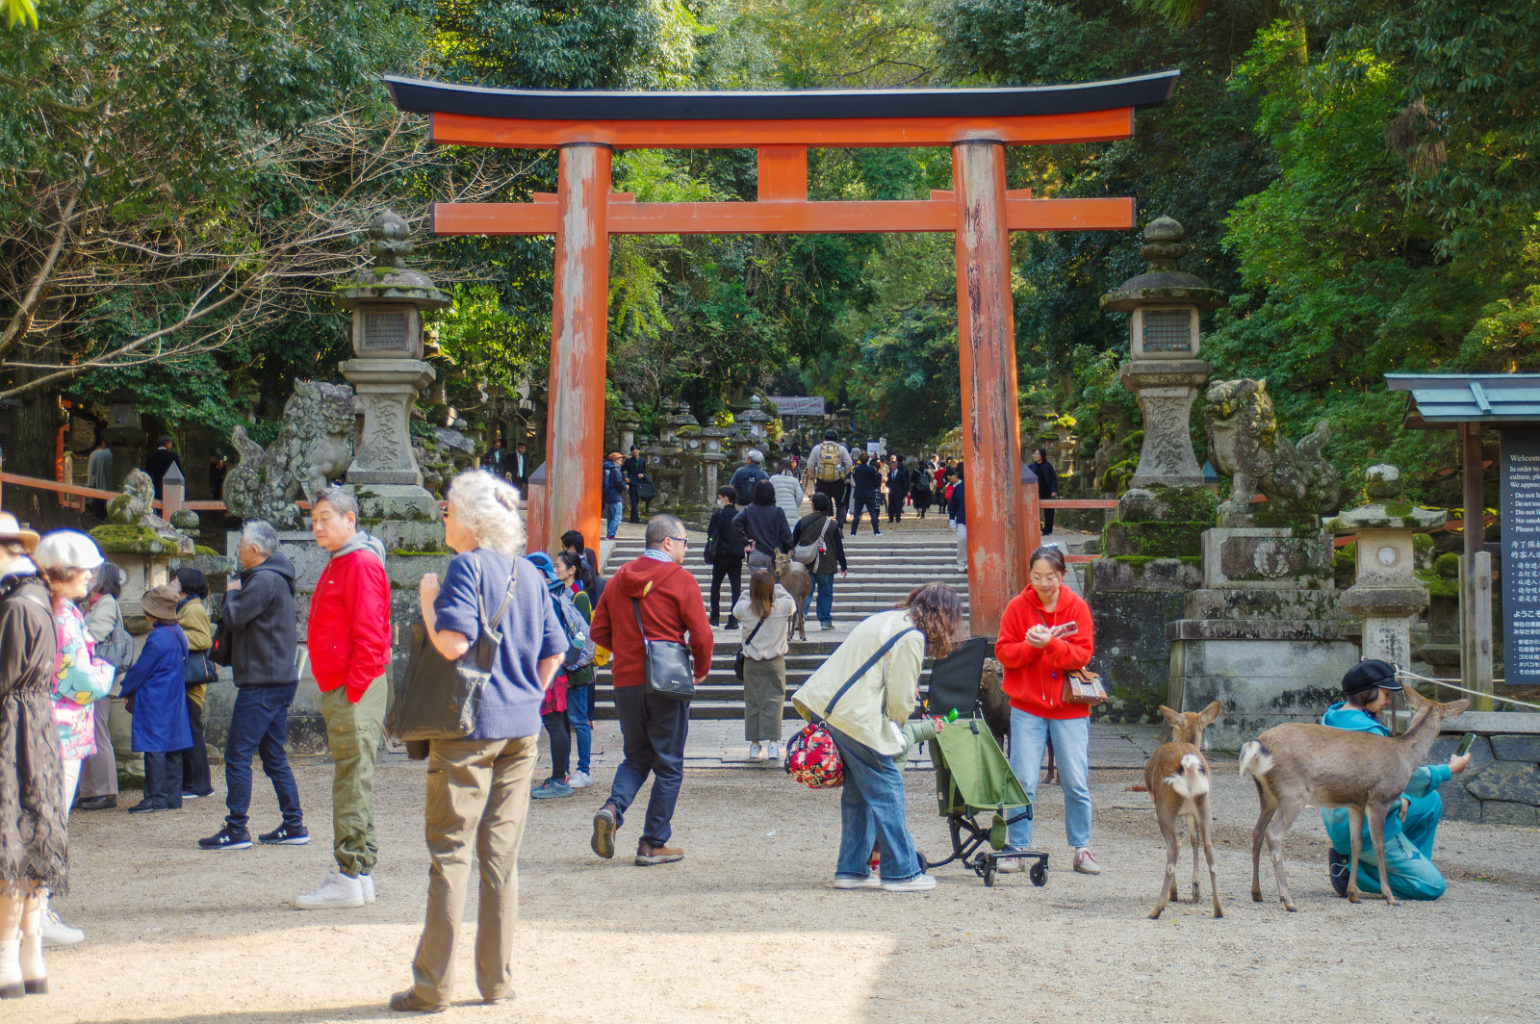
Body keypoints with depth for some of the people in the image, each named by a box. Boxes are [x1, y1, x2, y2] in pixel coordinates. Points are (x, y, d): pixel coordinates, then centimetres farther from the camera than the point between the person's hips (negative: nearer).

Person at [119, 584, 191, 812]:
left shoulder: (157, 639, -18)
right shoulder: (179, 634, 9)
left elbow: (140, 670, -12)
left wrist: (126, 690, 6)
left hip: (155, 704, -9)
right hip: (175, 700, 9)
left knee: (154, 748, -5)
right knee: (172, 748, 10)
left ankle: (157, 797, -4)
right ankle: (173, 795, 14)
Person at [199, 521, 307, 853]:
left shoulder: (263, 581, -14)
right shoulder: (274, 578, 18)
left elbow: (233, 618, -18)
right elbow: (235, 622, 19)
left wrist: (231, 592, -1)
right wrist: (235, 592, 4)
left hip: (261, 684, -10)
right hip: (279, 680, 10)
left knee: (238, 755, -7)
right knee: (274, 756, 13)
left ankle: (236, 830, -6)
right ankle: (294, 826, 14)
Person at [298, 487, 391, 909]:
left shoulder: (362, 564, -13)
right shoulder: (337, 565, 19)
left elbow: (368, 636, -19)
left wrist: (352, 691, -20)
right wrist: (336, 694, 17)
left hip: (355, 691, -11)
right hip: (338, 690, 11)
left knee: (352, 780, -8)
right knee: (349, 779, 13)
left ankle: (350, 878, -5)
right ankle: (359, 873, 19)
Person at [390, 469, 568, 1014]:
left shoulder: (467, 566, -9)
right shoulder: (529, 573, 11)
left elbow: (453, 643, -20)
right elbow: (554, 651, 13)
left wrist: (427, 603, -4)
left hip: (467, 728, -6)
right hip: (521, 729, 6)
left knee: (450, 855, -1)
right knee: (502, 856, 10)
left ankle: (433, 986, 3)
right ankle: (497, 979, 14)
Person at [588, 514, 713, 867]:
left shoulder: (618, 580, 8)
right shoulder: (681, 580, -7)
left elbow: (599, 632, 9)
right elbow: (701, 635, -10)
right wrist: (701, 669, 8)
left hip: (626, 682, 5)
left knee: (636, 757, 19)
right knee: (668, 765, 6)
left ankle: (613, 808, -8)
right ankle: (653, 844, 7)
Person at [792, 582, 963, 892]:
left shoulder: (887, 619, 18)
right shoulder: (912, 637, -10)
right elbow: (900, 698, -10)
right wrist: (896, 727, 11)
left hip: (824, 706, 9)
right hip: (855, 716, -9)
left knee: (858, 790, 16)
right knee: (887, 790, 0)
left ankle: (851, 870, 20)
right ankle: (901, 872, 6)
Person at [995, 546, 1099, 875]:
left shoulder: (1076, 606, 0)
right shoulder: (1018, 607, 0)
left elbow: (1083, 653, -7)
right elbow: (1003, 653, -1)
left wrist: (1049, 644, -22)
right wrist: (1031, 646, -18)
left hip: (1070, 709, 0)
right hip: (1027, 706, 0)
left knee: (1076, 783, 2)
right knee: (1023, 782, -3)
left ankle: (1082, 850, 14)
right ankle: (1018, 850, 5)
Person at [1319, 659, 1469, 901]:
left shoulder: (1335, 717, 9)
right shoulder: (1366, 731, -23)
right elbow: (1407, 777, -17)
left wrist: (1400, 799, 3)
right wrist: (1450, 770, -2)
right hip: (1367, 830, -10)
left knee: (1431, 802, 22)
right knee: (1432, 887, -6)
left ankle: (1407, 867, 15)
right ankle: (1351, 868, -6)